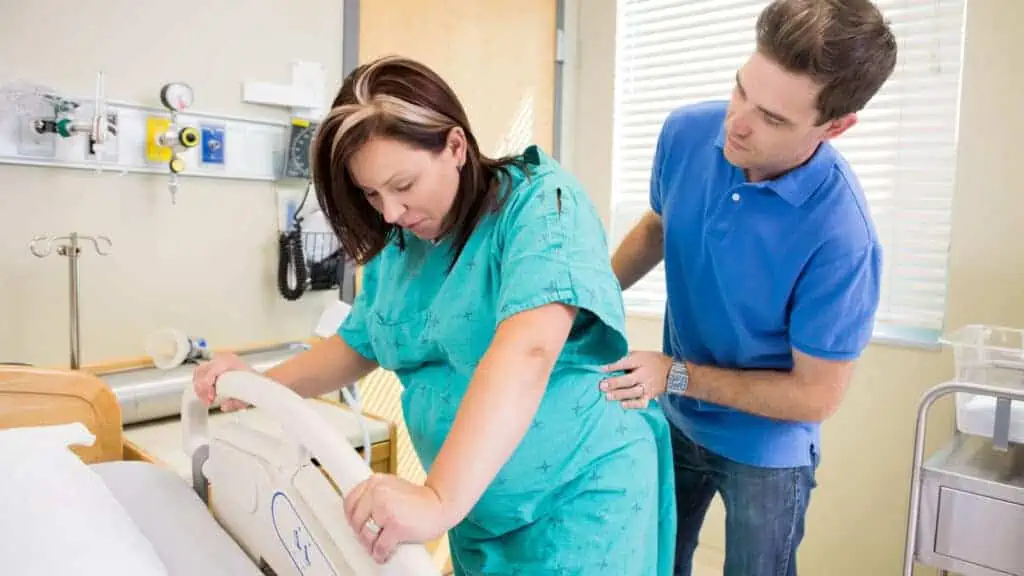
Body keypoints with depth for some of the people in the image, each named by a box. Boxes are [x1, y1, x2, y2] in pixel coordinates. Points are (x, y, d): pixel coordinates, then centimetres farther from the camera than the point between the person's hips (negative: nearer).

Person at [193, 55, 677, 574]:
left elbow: (528, 350, -34)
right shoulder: (398, 246, 2)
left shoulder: (538, 203, -20)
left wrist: (440, 499, -41)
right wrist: (261, 385, 0)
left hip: (581, 497, -6)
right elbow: (358, 344, 14)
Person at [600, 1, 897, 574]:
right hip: (675, 421, 5)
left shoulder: (842, 235, -32)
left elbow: (816, 396, -21)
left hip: (767, 452, -4)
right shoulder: (686, 132, -18)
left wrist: (677, 375, -23)